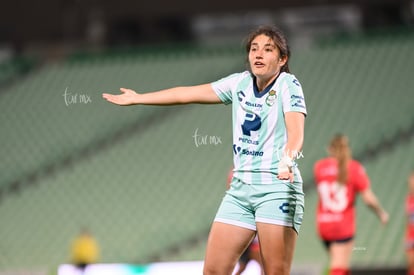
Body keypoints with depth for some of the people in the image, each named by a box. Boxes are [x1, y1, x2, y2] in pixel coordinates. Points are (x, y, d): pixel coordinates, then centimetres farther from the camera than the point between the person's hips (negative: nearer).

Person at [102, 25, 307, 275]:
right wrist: (137, 98, 25)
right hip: (241, 188, 6)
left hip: (277, 187, -6)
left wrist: (287, 160, -43)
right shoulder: (241, 83, 11)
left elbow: (296, 131, -21)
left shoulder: (288, 85, -6)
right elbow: (188, 94, 19)